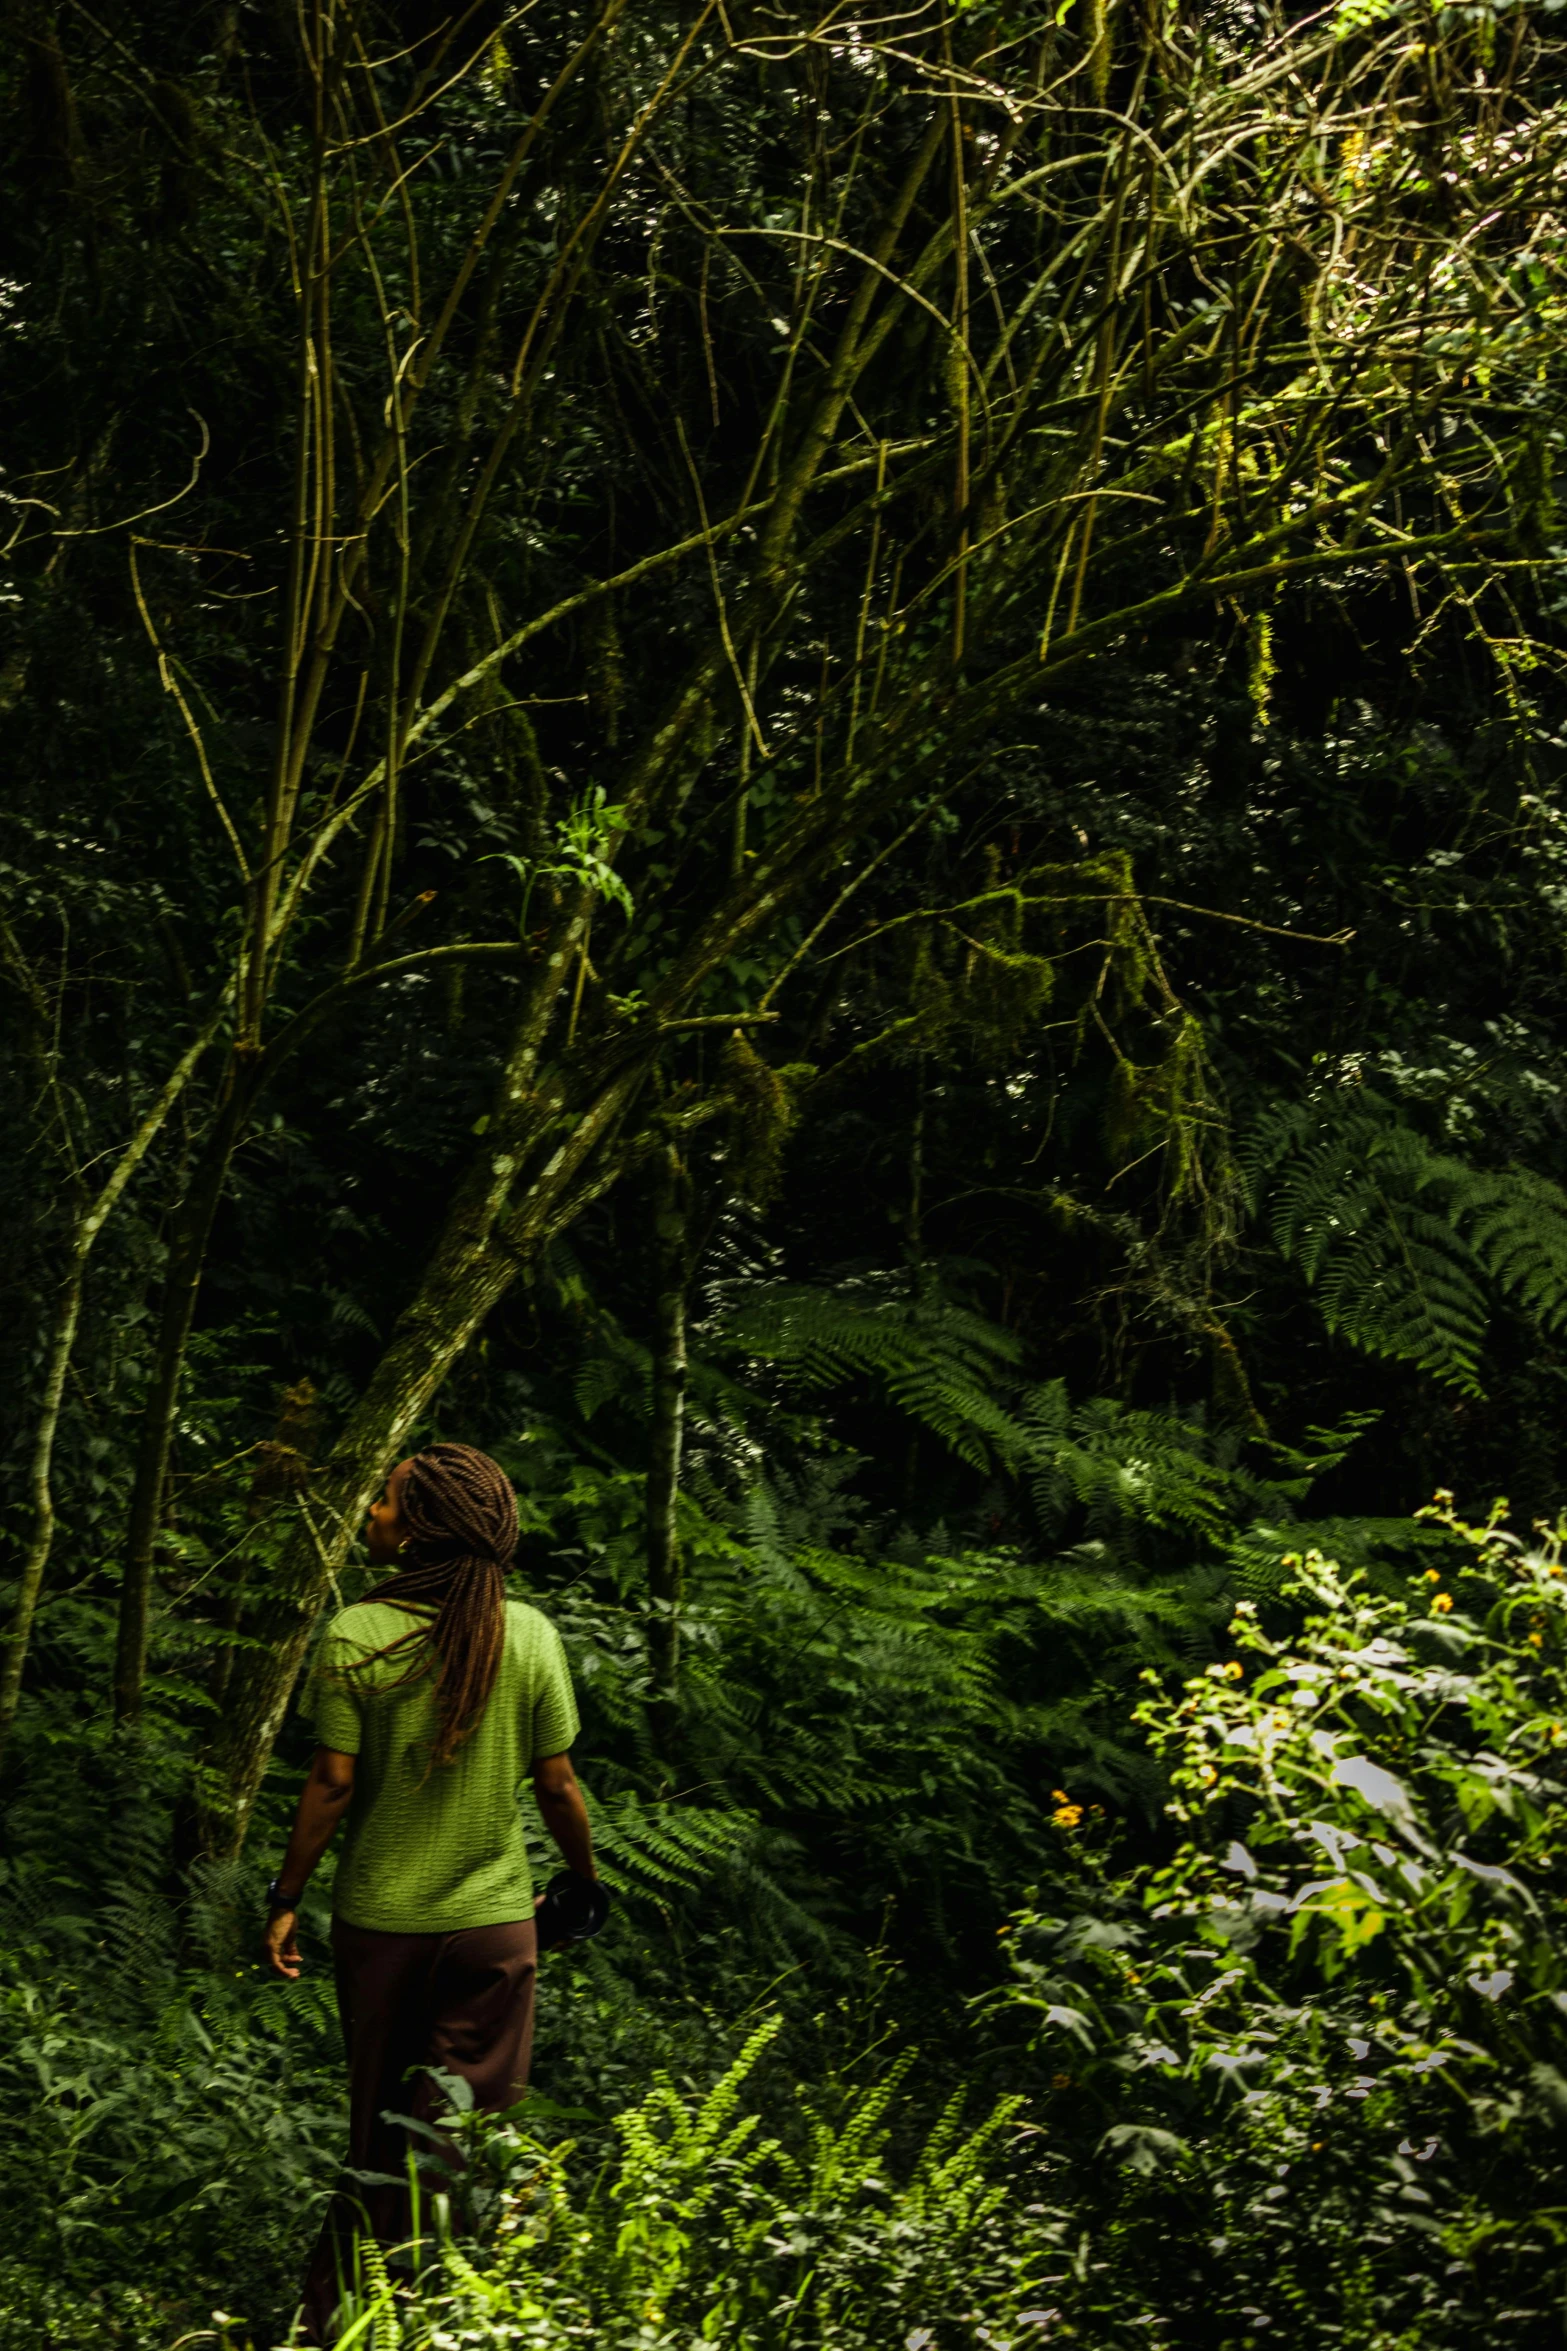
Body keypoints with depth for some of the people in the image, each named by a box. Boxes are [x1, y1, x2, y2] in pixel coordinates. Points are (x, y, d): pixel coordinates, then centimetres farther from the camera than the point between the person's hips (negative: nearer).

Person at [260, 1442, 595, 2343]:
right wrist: (585, 1876, 15)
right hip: (494, 1917, 0)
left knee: (380, 2134, 15)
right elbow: (556, 1781, -2)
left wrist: (287, 1900, 0)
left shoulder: (355, 1635, -12)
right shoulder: (530, 1635, -7)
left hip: (380, 1917, 0)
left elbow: (333, 1785, -10)